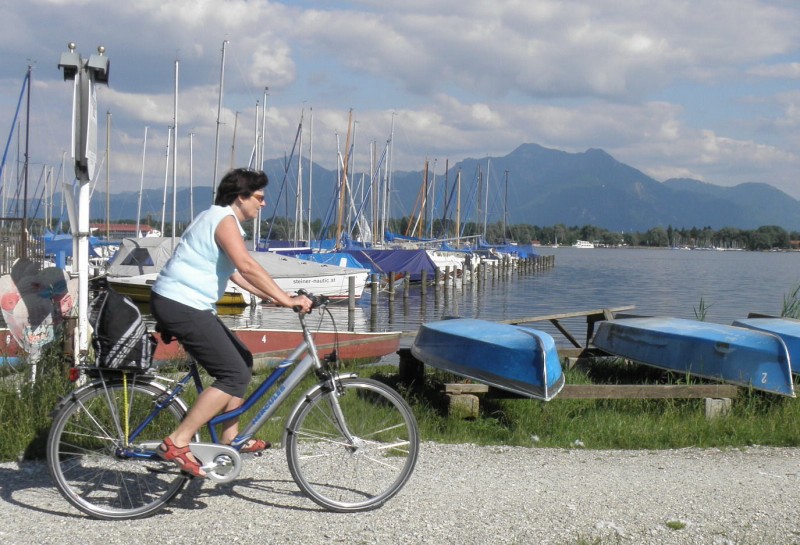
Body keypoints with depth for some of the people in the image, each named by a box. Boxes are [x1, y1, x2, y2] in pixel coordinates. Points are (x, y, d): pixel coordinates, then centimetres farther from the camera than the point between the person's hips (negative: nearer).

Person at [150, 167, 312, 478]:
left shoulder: (219, 219, 20)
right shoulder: (224, 220, -13)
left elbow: (236, 273, 23)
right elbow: (247, 266, -27)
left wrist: (272, 297, 15)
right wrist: (286, 299, -28)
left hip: (186, 306, 11)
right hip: (181, 306, -11)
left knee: (242, 361, 17)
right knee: (235, 376, -12)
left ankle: (230, 440, 21)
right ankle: (177, 443, -12)